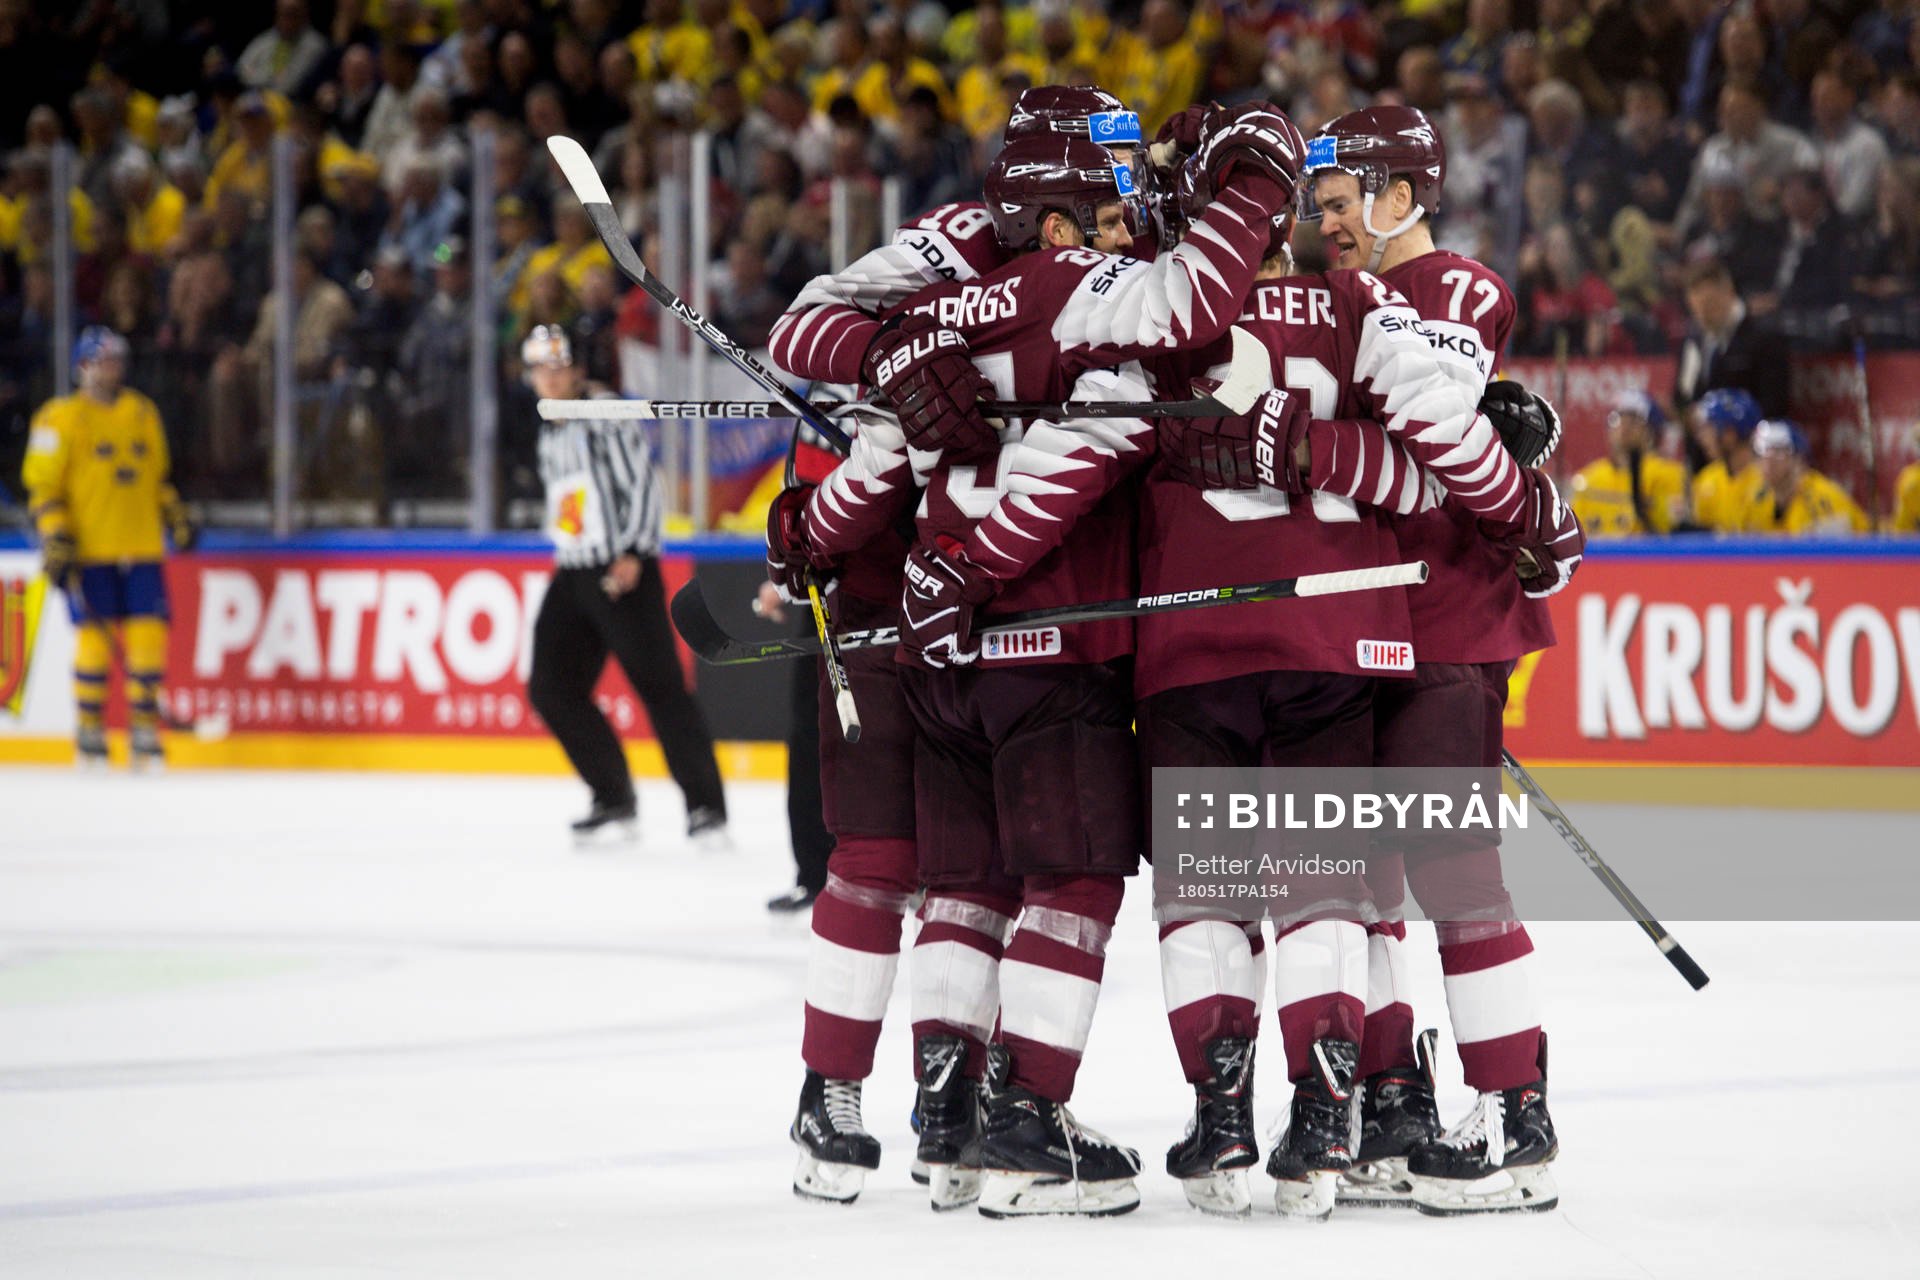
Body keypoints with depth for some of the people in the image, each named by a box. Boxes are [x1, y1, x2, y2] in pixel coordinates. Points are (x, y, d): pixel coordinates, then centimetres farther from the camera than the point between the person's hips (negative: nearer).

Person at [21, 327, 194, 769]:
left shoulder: (143, 413, 15)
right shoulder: (61, 418, -2)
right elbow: (43, 485, -3)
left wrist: (176, 517, 18)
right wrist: (55, 540, -10)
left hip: (140, 548, 4)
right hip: (88, 550, -4)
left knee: (148, 634, -3)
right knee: (94, 638, -6)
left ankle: (145, 731, 7)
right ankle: (89, 734, 7)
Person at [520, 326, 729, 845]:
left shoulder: (606, 420, -8)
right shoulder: (550, 436, 17)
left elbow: (645, 485, -14)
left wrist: (632, 554, -22)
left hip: (625, 574, -9)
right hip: (573, 577, 9)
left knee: (659, 684, -13)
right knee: (552, 688, 3)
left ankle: (706, 807, -14)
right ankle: (614, 801, 12)